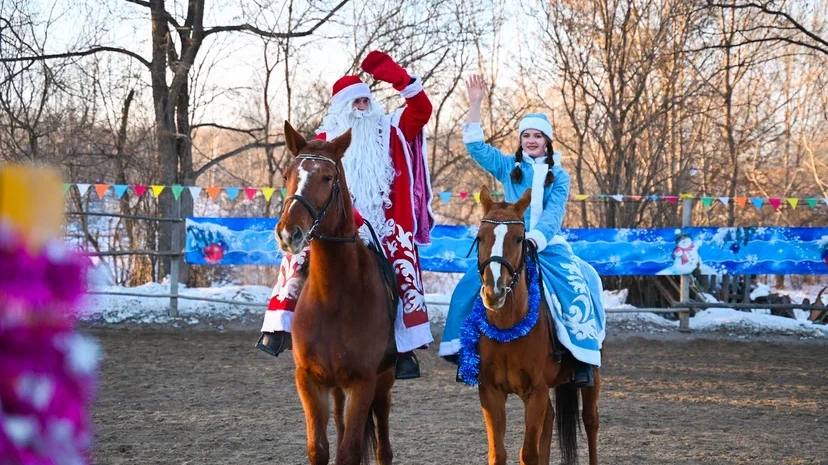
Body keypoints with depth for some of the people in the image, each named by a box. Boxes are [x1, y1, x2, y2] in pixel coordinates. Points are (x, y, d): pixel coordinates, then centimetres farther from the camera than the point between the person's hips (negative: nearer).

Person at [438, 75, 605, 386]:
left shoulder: (559, 176, 7)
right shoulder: (508, 167, 11)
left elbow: (553, 214, -5)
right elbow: (475, 146, 5)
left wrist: (535, 238, -24)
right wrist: (475, 105, -3)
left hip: (548, 246, -1)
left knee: (577, 286, -25)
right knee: (471, 284, -19)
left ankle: (583, 358, -23)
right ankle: (461, 347, -9)